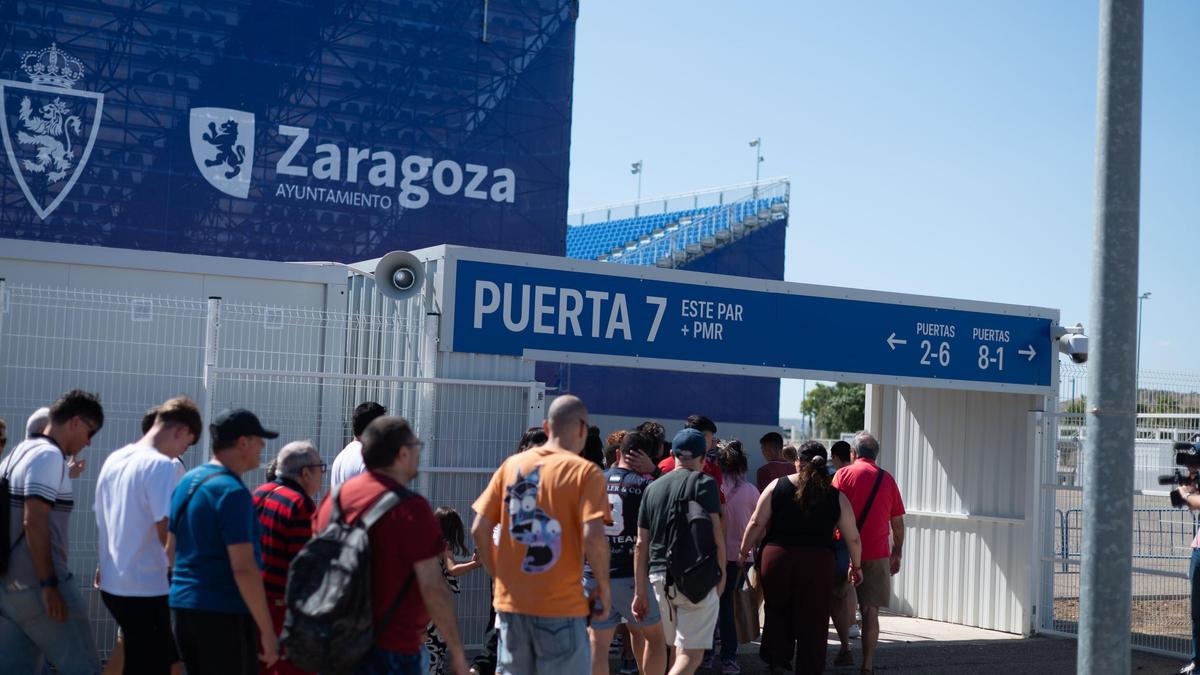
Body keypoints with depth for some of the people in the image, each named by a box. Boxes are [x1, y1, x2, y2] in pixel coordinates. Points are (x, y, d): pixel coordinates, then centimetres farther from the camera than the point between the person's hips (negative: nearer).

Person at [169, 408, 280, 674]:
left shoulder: (187, 481, 12)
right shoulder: (233, 492, -15)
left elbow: (172, 550, 18)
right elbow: (243, 568, -21)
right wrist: (267, 631, -18)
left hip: (181, 606, 9)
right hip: (224, 613, -9)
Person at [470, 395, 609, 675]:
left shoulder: (511, 465, 6)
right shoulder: (585, 471, -8)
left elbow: (479, 530, 4)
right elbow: (593, 537, -18)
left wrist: (499, 575, 14)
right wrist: (603, 588, -5)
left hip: (511, 601, 5)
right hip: (561, 606, -5)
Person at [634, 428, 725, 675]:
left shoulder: (652, 488, 11)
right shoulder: (704, 483, -4)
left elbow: (641, 544, 10)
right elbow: (716, 533, -10)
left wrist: (640, 592, 14)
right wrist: (722, 574, 3)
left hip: (659, 577, 6)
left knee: (677, 650, 20)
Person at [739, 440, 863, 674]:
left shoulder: (777, 486, 2)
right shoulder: (836, 497, 3)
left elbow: (756, 523, 0)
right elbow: (853, 538, 7)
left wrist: (743, 552, 12)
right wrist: (856, 566, 21)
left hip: (776, 557, 1)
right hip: (818, 561, -1)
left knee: (777, 613, 20)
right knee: (812, 623, 9)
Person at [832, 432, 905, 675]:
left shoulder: (843, 474, -1)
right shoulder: (887, 479, 7)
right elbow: (897, 523, 10)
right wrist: (897, 554, 20)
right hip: (877, 554, 2)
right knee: (870, 611, 3)